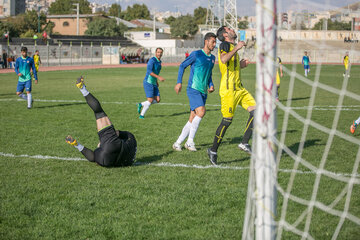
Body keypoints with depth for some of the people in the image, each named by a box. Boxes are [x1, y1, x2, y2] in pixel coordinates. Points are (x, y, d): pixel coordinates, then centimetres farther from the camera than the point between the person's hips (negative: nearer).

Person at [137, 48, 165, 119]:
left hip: (154, 84, 8)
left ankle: (141, 105, 17)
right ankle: (142, 115, 5)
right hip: (148, 83, -8)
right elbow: (149, 71, -29)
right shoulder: (152, 60, -16)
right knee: (150, 100, -11)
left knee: (157, 100, 1)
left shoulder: (159, 62, 12)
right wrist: (158, 77, -34)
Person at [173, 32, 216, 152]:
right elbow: (182, 66, 3)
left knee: (192, 119, 3)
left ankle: (178, 143, 10)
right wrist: (179, 82, -4)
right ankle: (190, 141, -14)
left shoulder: (212, 58, 14)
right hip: (193, 89, -7)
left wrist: (211, 85, 9)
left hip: (203, 92, 7)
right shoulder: (196, 54, -6)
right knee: (201, 111, -24)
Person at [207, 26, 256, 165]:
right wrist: (236, 48, -19)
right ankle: (213, 151, 4)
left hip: (239, 88, 9)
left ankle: (244, 143, 0)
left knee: (255, 110, -4)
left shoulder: (232, 47, 22)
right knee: (227, 120, -8)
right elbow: (224, 60, -26)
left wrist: (241, 65, 15)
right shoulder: (225, 45, -5)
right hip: (228, 90, -9)